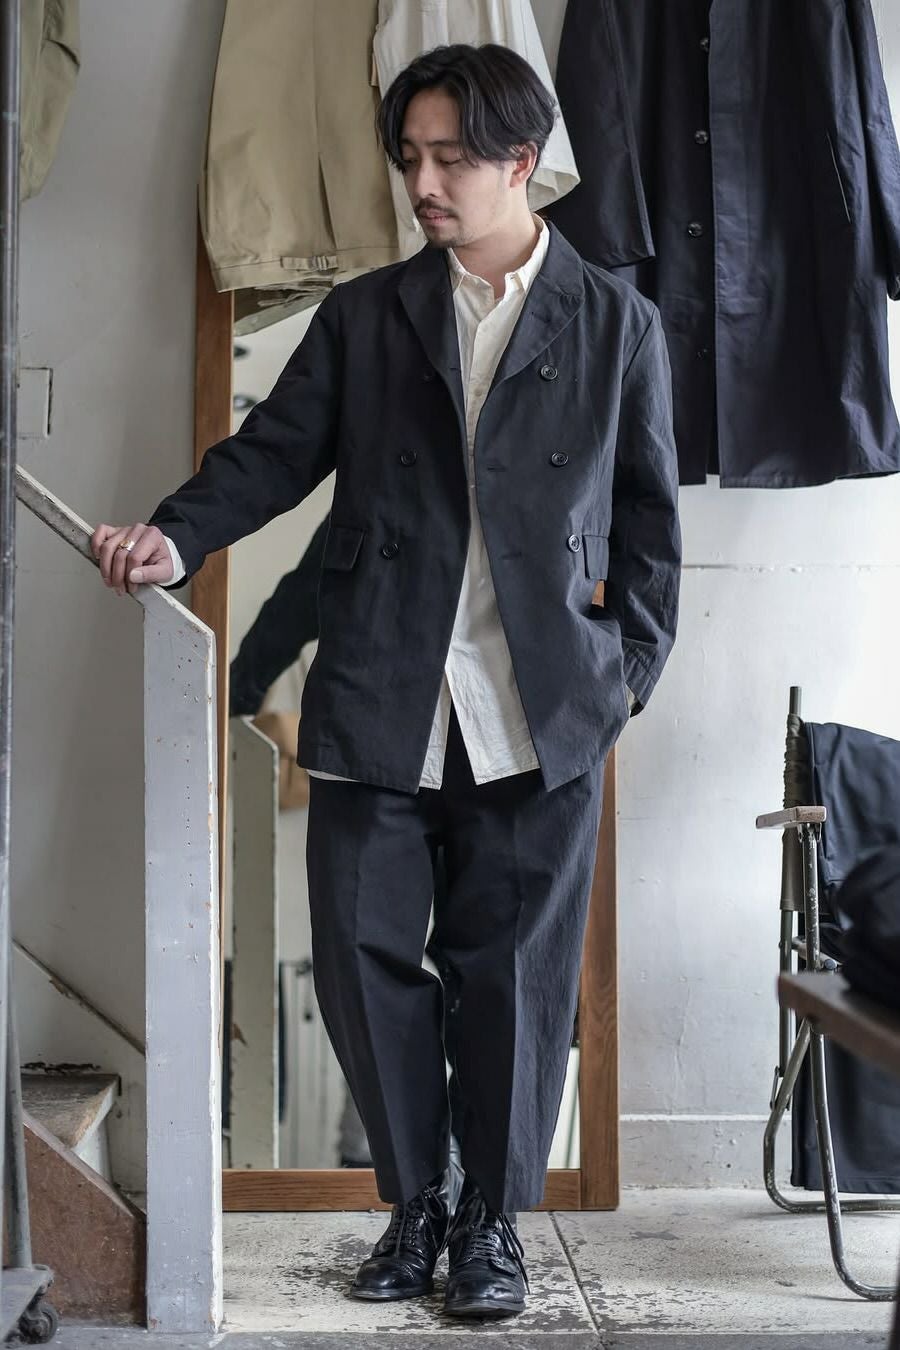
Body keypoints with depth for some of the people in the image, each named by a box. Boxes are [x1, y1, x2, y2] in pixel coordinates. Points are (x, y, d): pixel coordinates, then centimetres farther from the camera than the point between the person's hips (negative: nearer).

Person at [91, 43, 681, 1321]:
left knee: (514, 967, 3)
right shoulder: (362, 316, 11)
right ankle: (416, 1202, 22)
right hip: (379, 700, 2)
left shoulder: (617, 324, 8)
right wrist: (175, 536, -13)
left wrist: (632, 666, 1)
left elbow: (649, 513, 9)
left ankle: (494, 1217, 20)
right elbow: (274, 449, 5)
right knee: (362, 950, 3)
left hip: (541, 712, -1)